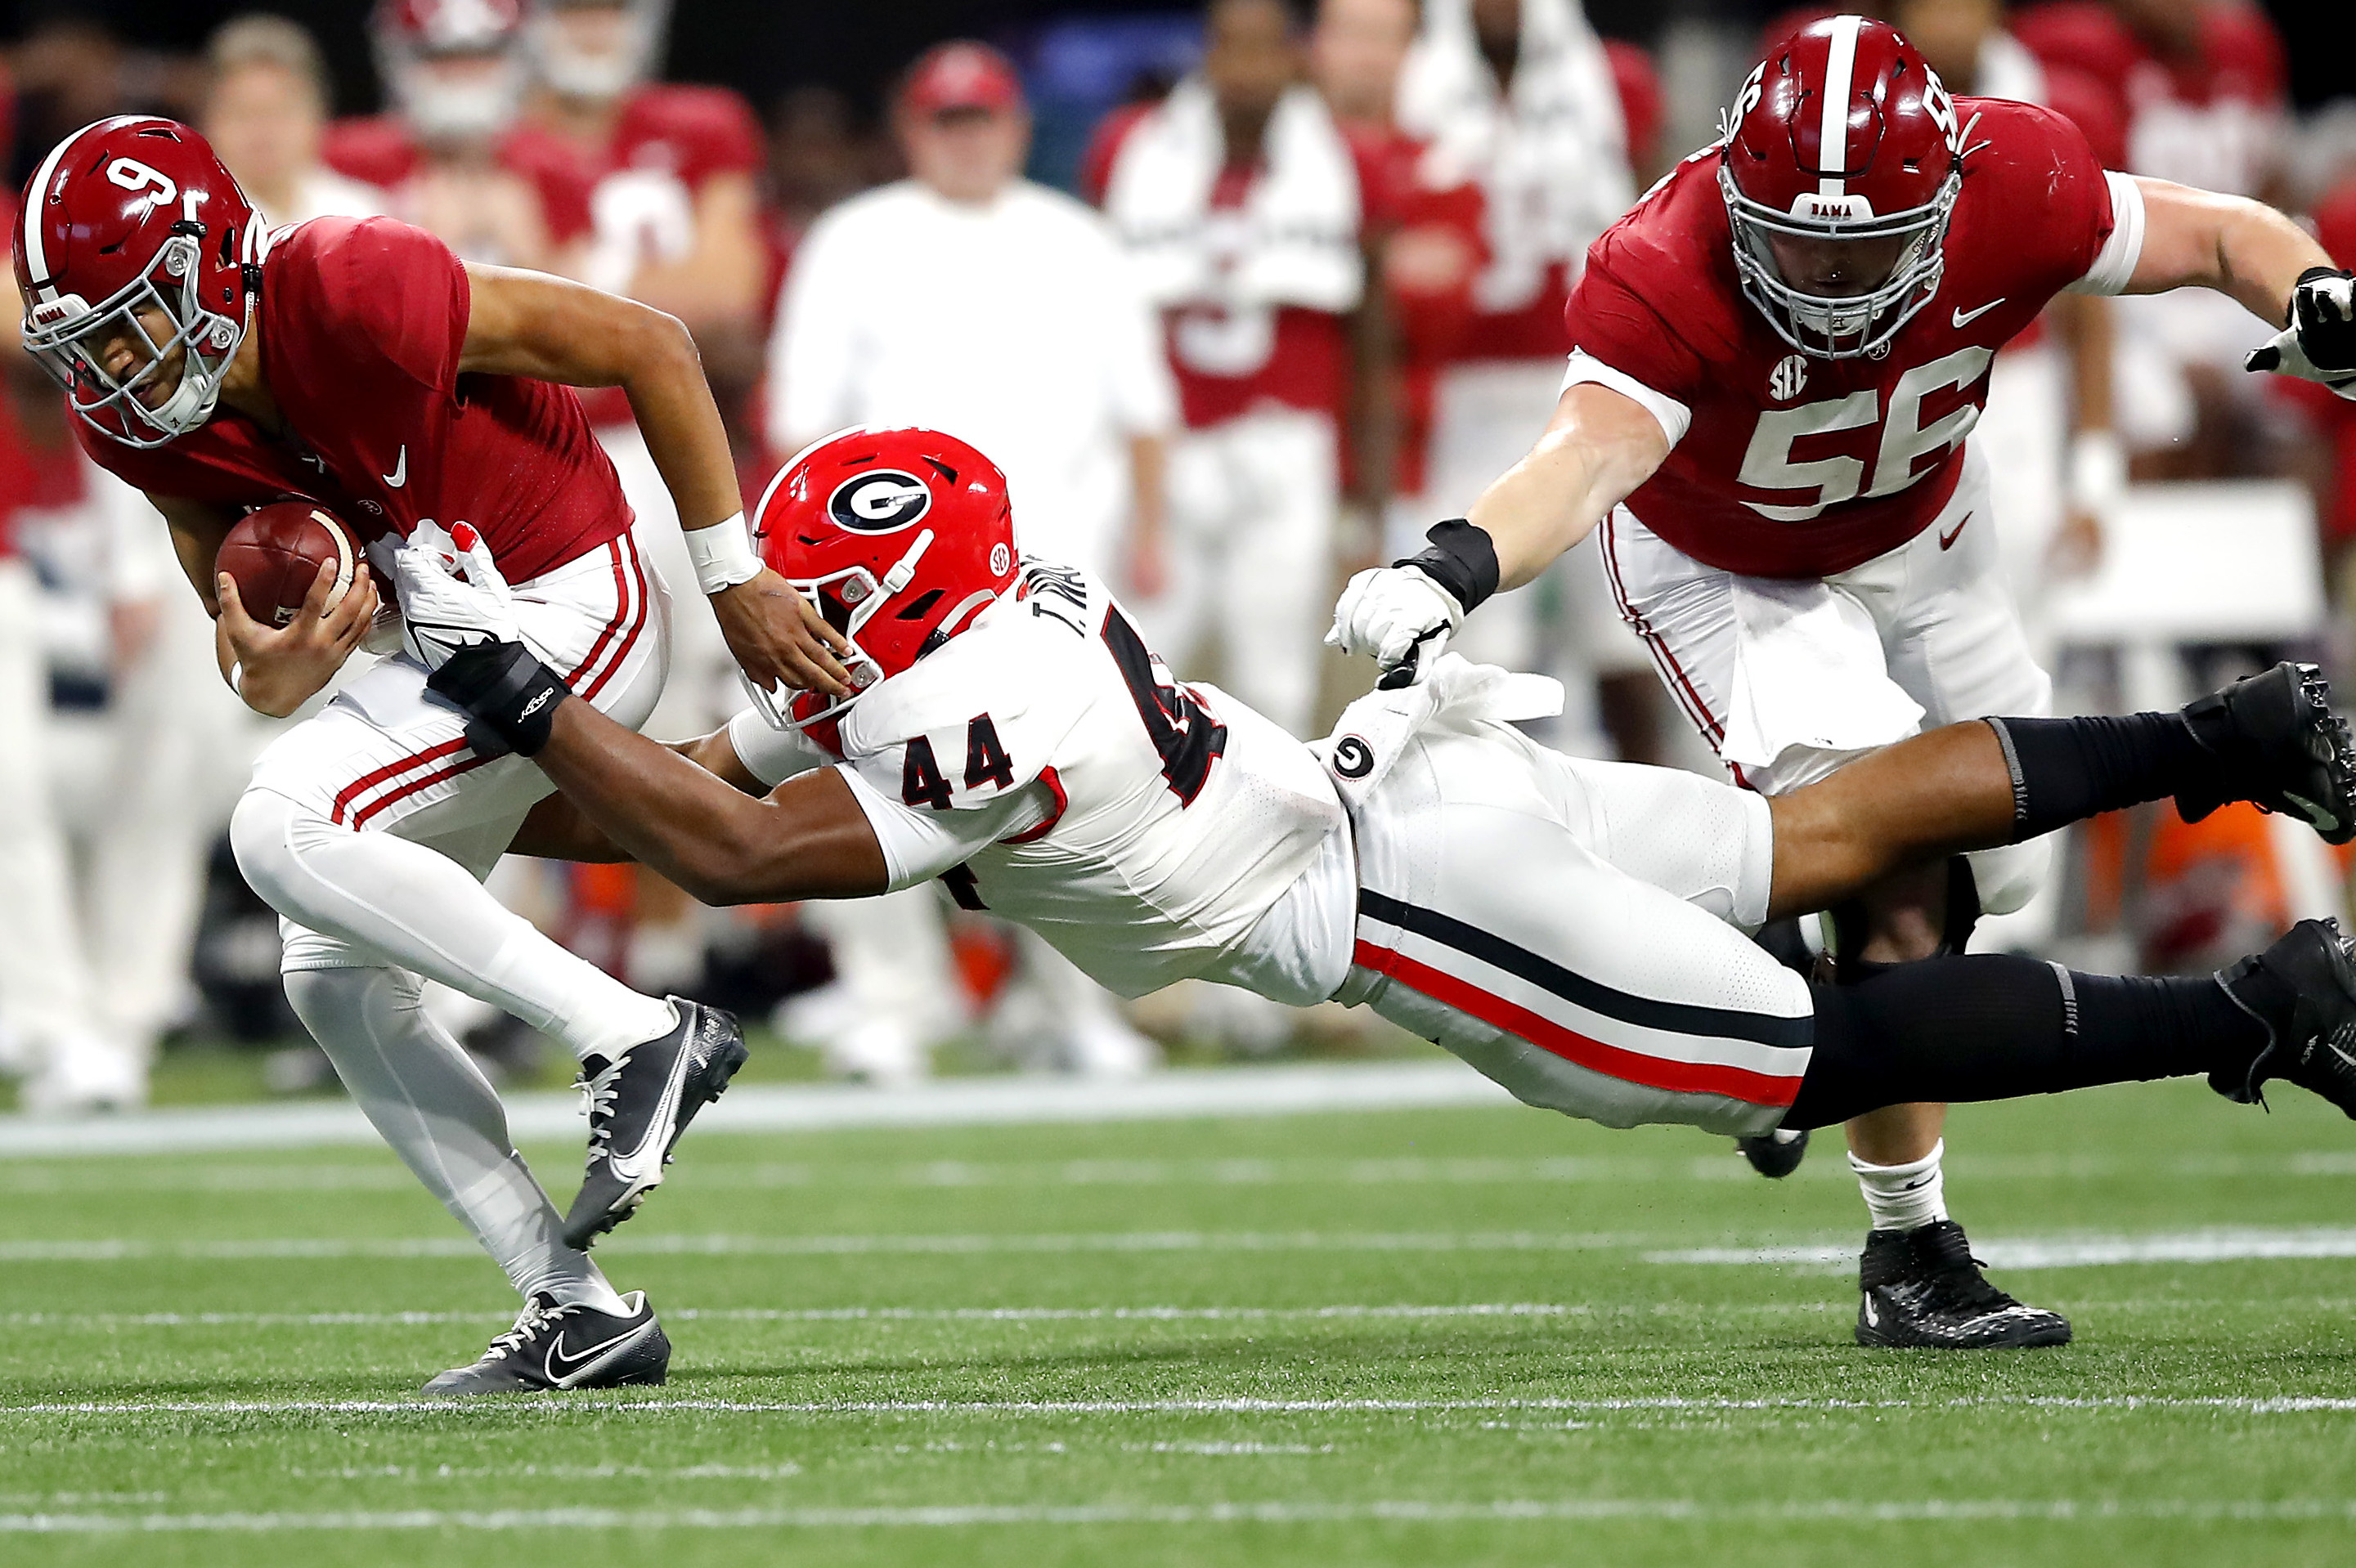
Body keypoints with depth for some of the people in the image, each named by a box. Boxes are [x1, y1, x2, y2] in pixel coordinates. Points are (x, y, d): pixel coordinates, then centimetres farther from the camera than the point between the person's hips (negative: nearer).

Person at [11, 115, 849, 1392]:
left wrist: (734, 578, -14)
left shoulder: (355, 295, -28)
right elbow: (234, 613, 1)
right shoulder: (136, 425, -6)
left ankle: (640, 1039, -19)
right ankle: (577, 1310, 9)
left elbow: (644, 344, -21)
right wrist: (266, 673, -25)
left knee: (283, 831, -25)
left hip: (564, 605, -9)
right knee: (334, 978, 6)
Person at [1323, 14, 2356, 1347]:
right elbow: (1593, 451, -58)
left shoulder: (2011, 193, -31)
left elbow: (2223, 235, -16)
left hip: (1921, 536, 5)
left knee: (1992, 863, 13)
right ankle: (1911, 1254, -7)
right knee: (1901, 880, -20)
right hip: (1729, 574, -5)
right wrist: (1456, 570, -77)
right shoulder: (1671, 277, -41)